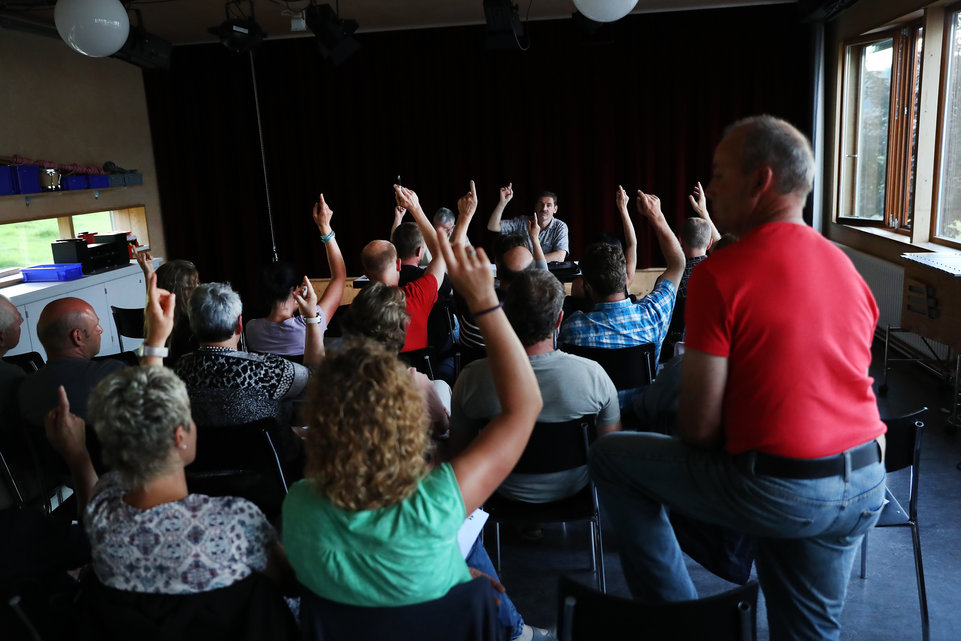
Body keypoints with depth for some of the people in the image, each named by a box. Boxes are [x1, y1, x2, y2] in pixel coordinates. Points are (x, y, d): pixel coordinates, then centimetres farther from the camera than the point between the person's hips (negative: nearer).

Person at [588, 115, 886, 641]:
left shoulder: (720, 275, -16)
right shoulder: (844, 266, 7)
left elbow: (698, 426, -15)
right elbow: (829, 383, 13)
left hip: (780, 491, -7)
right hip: (865, 484, 8)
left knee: (609, 459, 8)